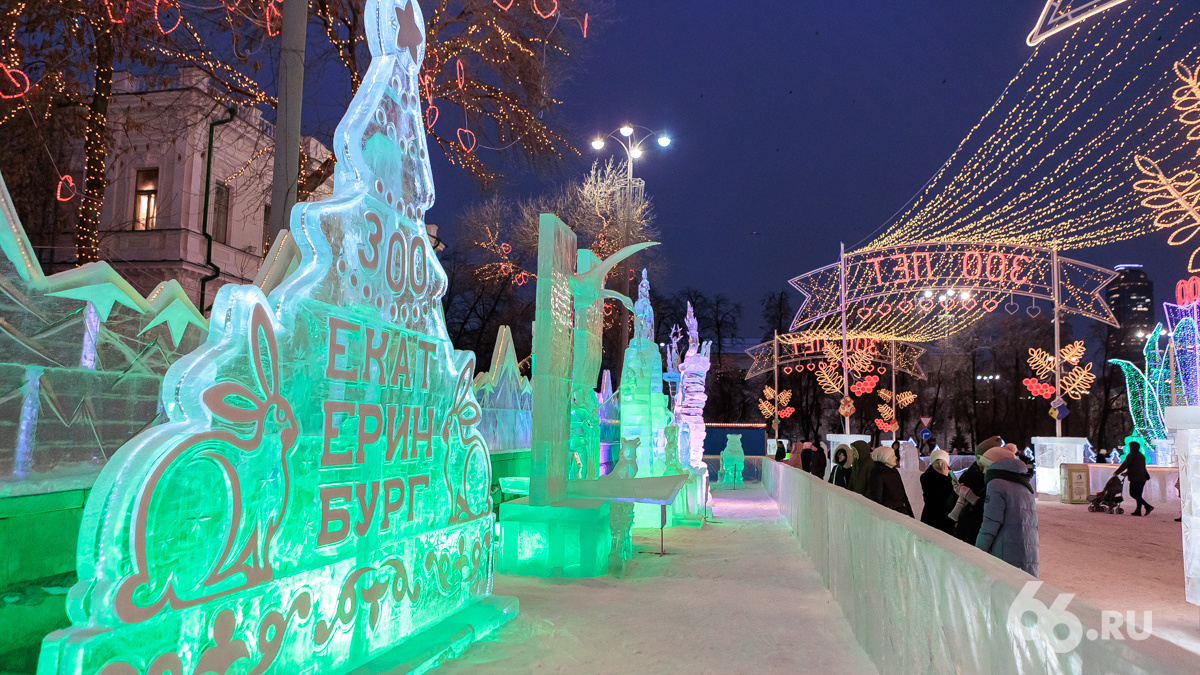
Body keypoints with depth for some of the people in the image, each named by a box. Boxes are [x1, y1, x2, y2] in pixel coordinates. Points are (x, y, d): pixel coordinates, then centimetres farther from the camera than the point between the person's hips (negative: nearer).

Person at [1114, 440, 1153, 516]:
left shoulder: (1131, 455, -7)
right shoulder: (1142, 456, 20)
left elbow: (1124, 465, -10)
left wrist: (1116, 473, -2)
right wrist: (1127, 473, 29)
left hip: (1136, 478, -9)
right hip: (1143, 478, 9)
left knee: (1133, 493, -6)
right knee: (1138, 495, 10)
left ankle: (1148, 506, -15)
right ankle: (1138, 511, 8)